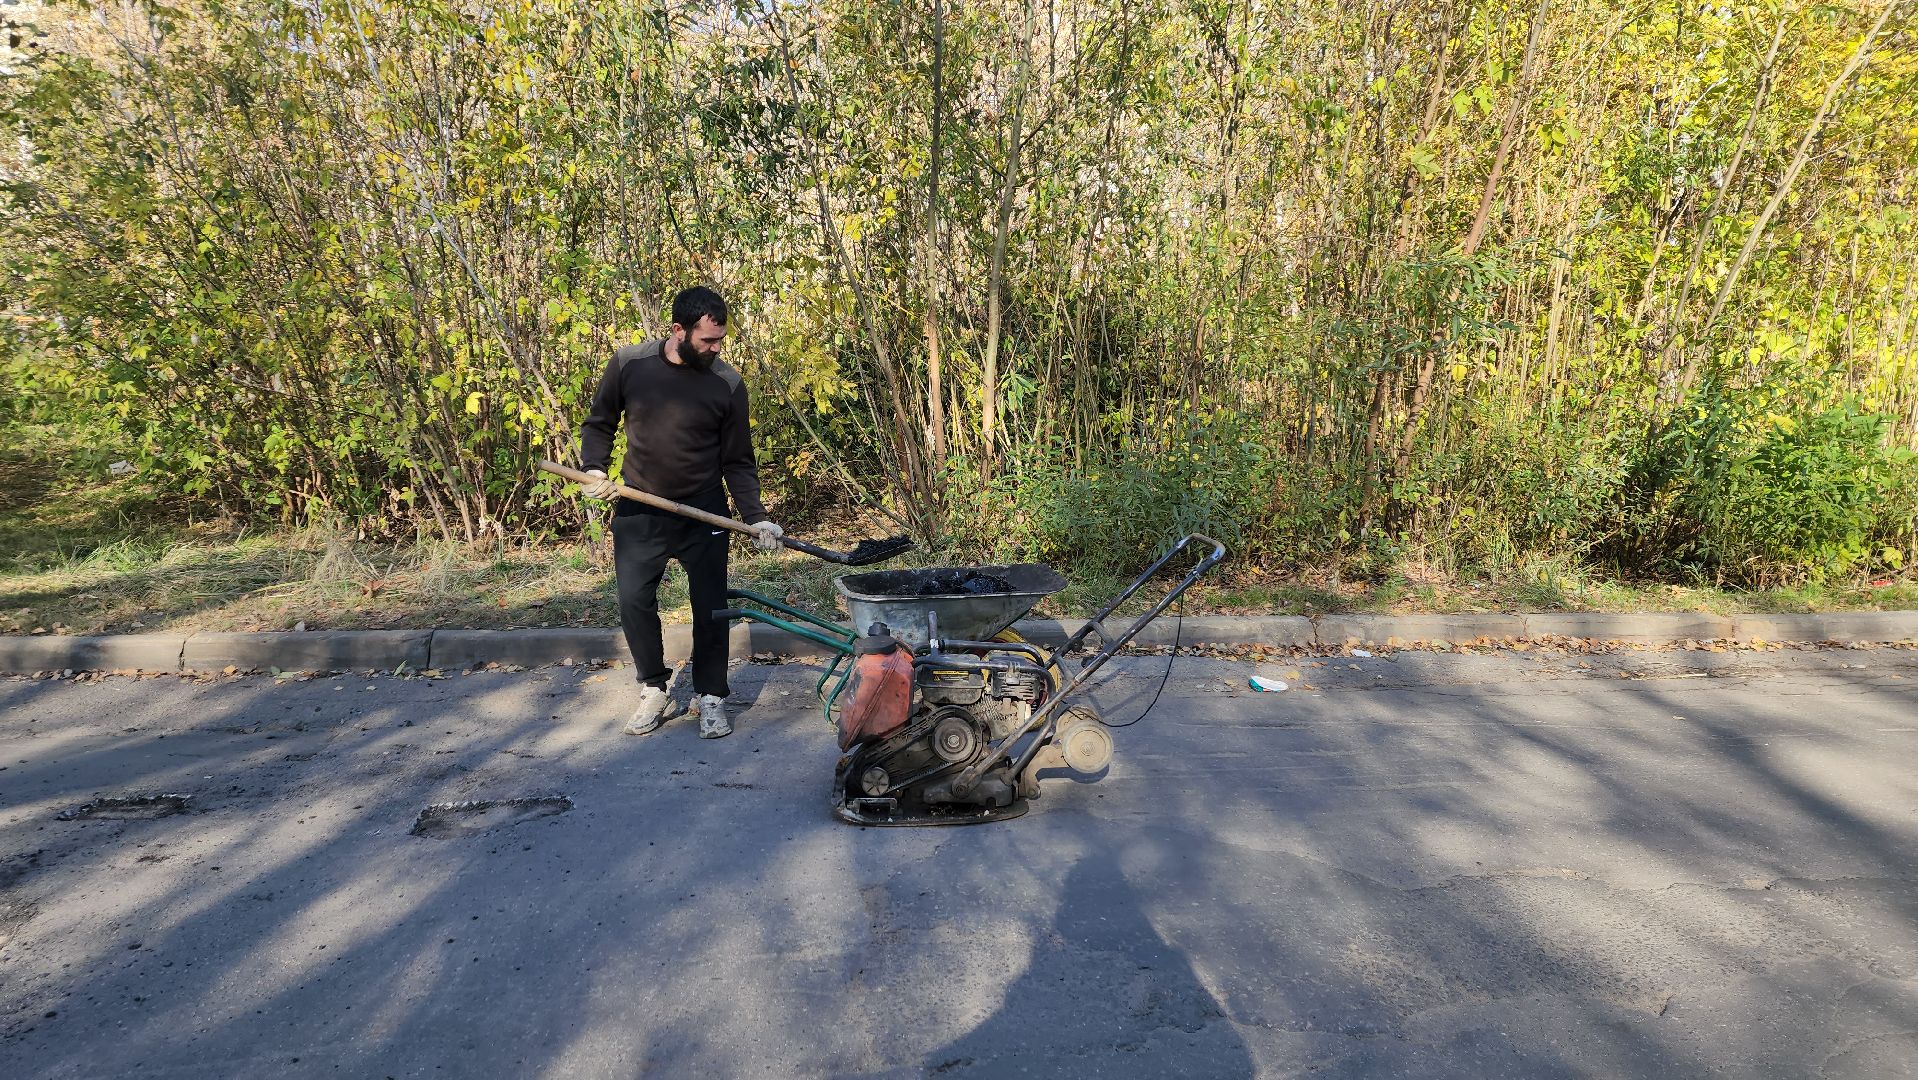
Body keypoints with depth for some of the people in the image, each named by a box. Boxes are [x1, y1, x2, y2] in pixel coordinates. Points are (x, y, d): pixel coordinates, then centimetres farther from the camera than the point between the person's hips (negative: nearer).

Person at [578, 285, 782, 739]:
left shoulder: (728, 384, -9)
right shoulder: (628, 364, -7)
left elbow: (738, 462, -3)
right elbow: (599, 424, 8)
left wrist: (756, 517, -13)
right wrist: (595, 469, -10)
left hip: (703, 514, -1)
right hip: (638, 512, 1)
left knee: (710, 608, 2)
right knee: (634, 604, 4)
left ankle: (710, 697, 19)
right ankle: (654, 693, 24)